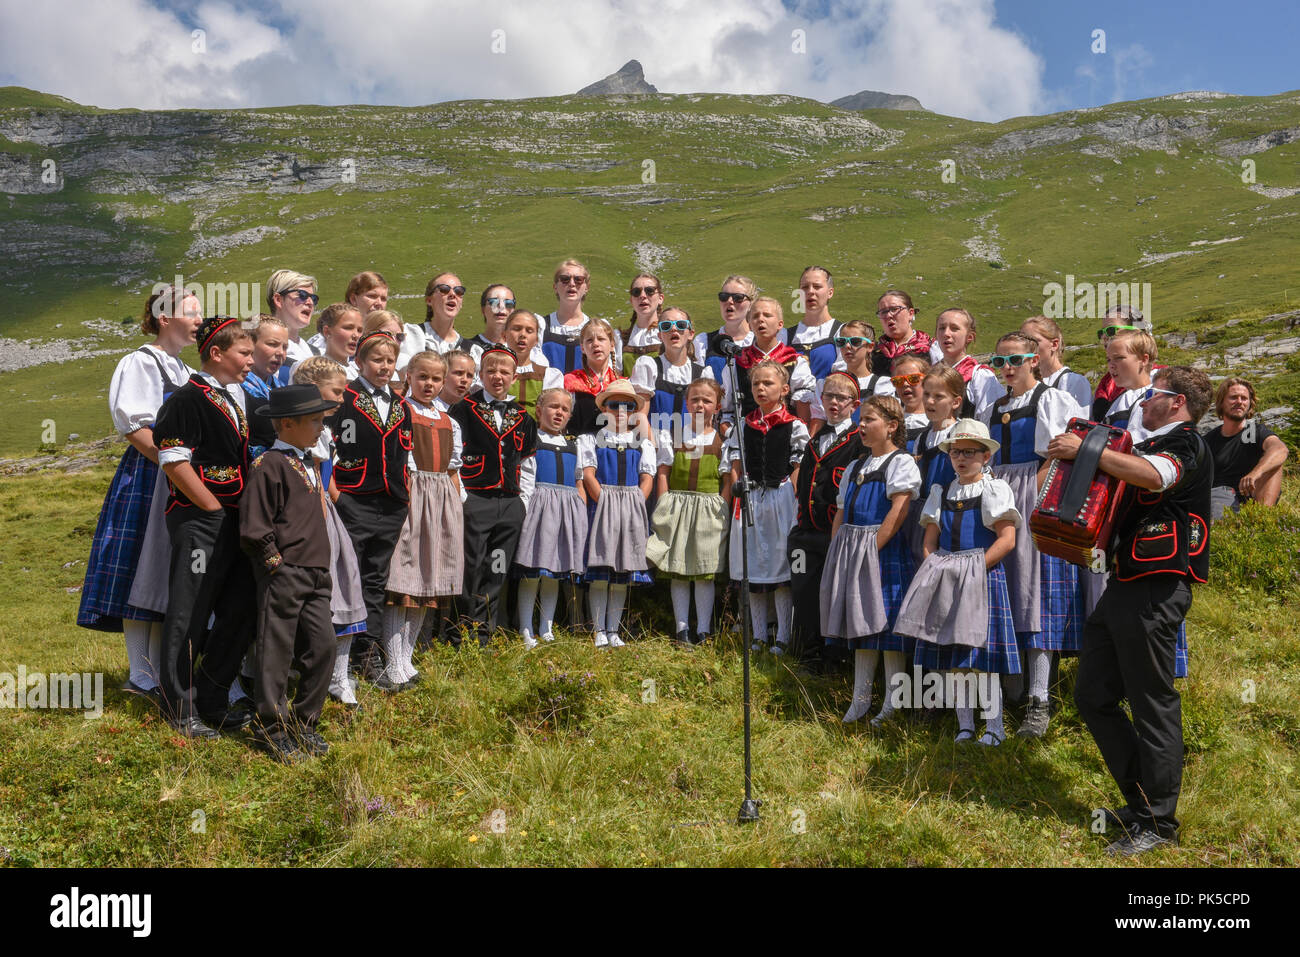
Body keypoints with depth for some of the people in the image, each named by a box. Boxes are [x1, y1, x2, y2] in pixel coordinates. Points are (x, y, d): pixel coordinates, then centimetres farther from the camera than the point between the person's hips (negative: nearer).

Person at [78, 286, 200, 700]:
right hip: (146, 479, -8)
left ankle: (158, 670, 17)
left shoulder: (184, 371, 19)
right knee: (142, 573, -5)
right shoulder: (140, 364, -7)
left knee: (167, 579, 10)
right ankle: (141, 676, 1)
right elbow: (136, 429, -16)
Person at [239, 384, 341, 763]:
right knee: (276, 653, 2)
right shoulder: (268, 465, -11)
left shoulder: (310, 464, 16)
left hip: (316, 575, 8)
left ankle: (304, 724, 20)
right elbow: (254, 529, -13)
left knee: (323, 646, 6)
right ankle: (273, 732, 13)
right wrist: (276, 562, -11)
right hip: (282, 575, -8)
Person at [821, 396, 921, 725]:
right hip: (851, 554, 7)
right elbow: (841, 514, 20)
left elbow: (898, 511, -16)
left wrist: (873, 548, -21)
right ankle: (860, 698, 18)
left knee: (888, 623, -6)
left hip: (885, 551, -7)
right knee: (860, 623, 11)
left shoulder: (902, 462, -4)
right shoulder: (855, 468, 19)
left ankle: (893, 704, 4)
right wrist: (839, 552, 7)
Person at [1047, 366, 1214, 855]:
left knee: (1153, 705, -3)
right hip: (1123, 587, 10)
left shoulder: (1188, 444, -6)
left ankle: (1158, 822, 8)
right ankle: (1140, 800, 21)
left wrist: (1087, 449, -24)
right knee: (1093, 695, 11)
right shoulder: (1145, 446, 21)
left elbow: (1152, 475, -30)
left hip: (1156, 591, -10)